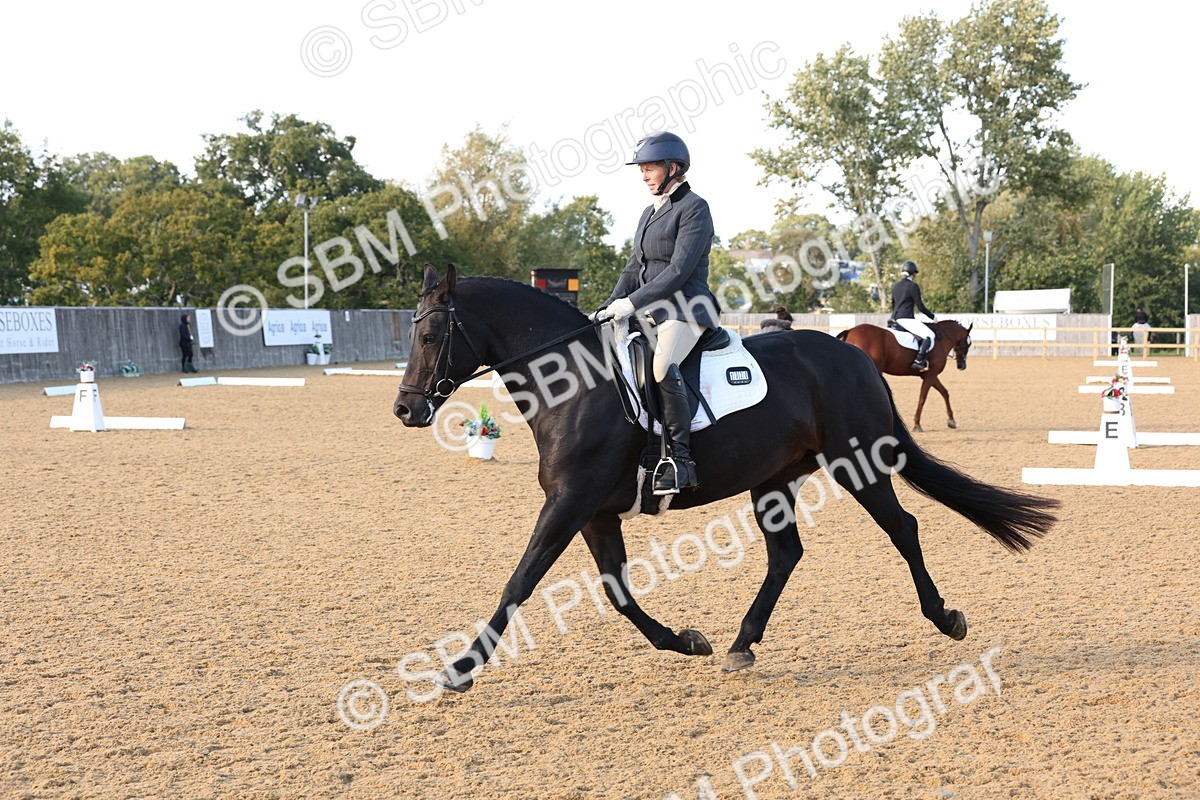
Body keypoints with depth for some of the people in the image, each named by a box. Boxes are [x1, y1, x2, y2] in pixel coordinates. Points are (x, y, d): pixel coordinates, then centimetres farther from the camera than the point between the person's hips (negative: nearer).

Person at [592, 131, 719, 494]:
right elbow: (634, 268, 18)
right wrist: (609, 308, 2)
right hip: (652, 312, 10)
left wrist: (631, 303, -20)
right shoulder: (650, 213, 19)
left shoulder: (694, 208, -7)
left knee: (663, 366, -34)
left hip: (686, 308, -10)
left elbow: (679, 270, -16)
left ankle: (681, 461, -32)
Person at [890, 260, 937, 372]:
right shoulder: (913, 286, -7)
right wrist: (932, 316, 3)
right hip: (907, 319, -9)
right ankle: (918, 361, -25)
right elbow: (920, 306, -9)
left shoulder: (896, 286, 16)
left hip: (896, 319, 9)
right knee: (929, 336, -14)